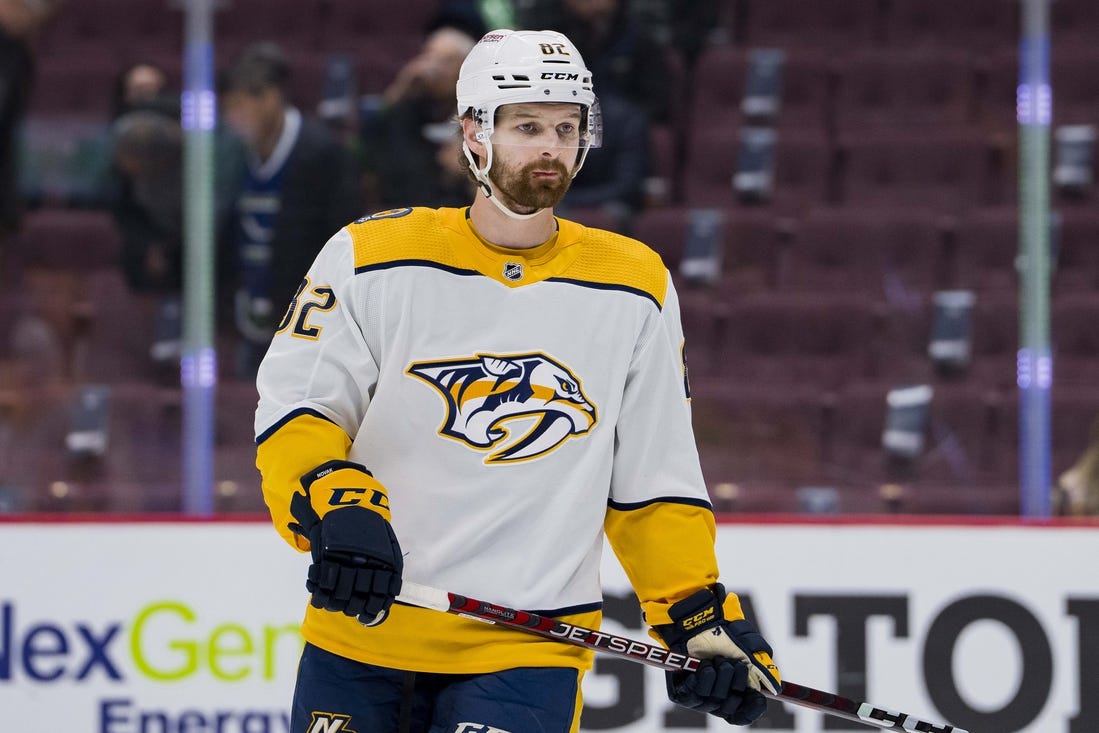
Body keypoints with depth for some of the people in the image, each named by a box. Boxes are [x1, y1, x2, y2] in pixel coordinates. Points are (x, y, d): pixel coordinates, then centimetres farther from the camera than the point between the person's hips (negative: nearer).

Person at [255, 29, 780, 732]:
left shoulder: (636, 287, 6)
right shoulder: (372, 256, -1)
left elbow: (654, 478, 10)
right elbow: (294, 409, -3)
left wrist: (700, 611, 2)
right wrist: (334, 504, -21)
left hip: (528, 653, 0)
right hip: (361, 632, 0)